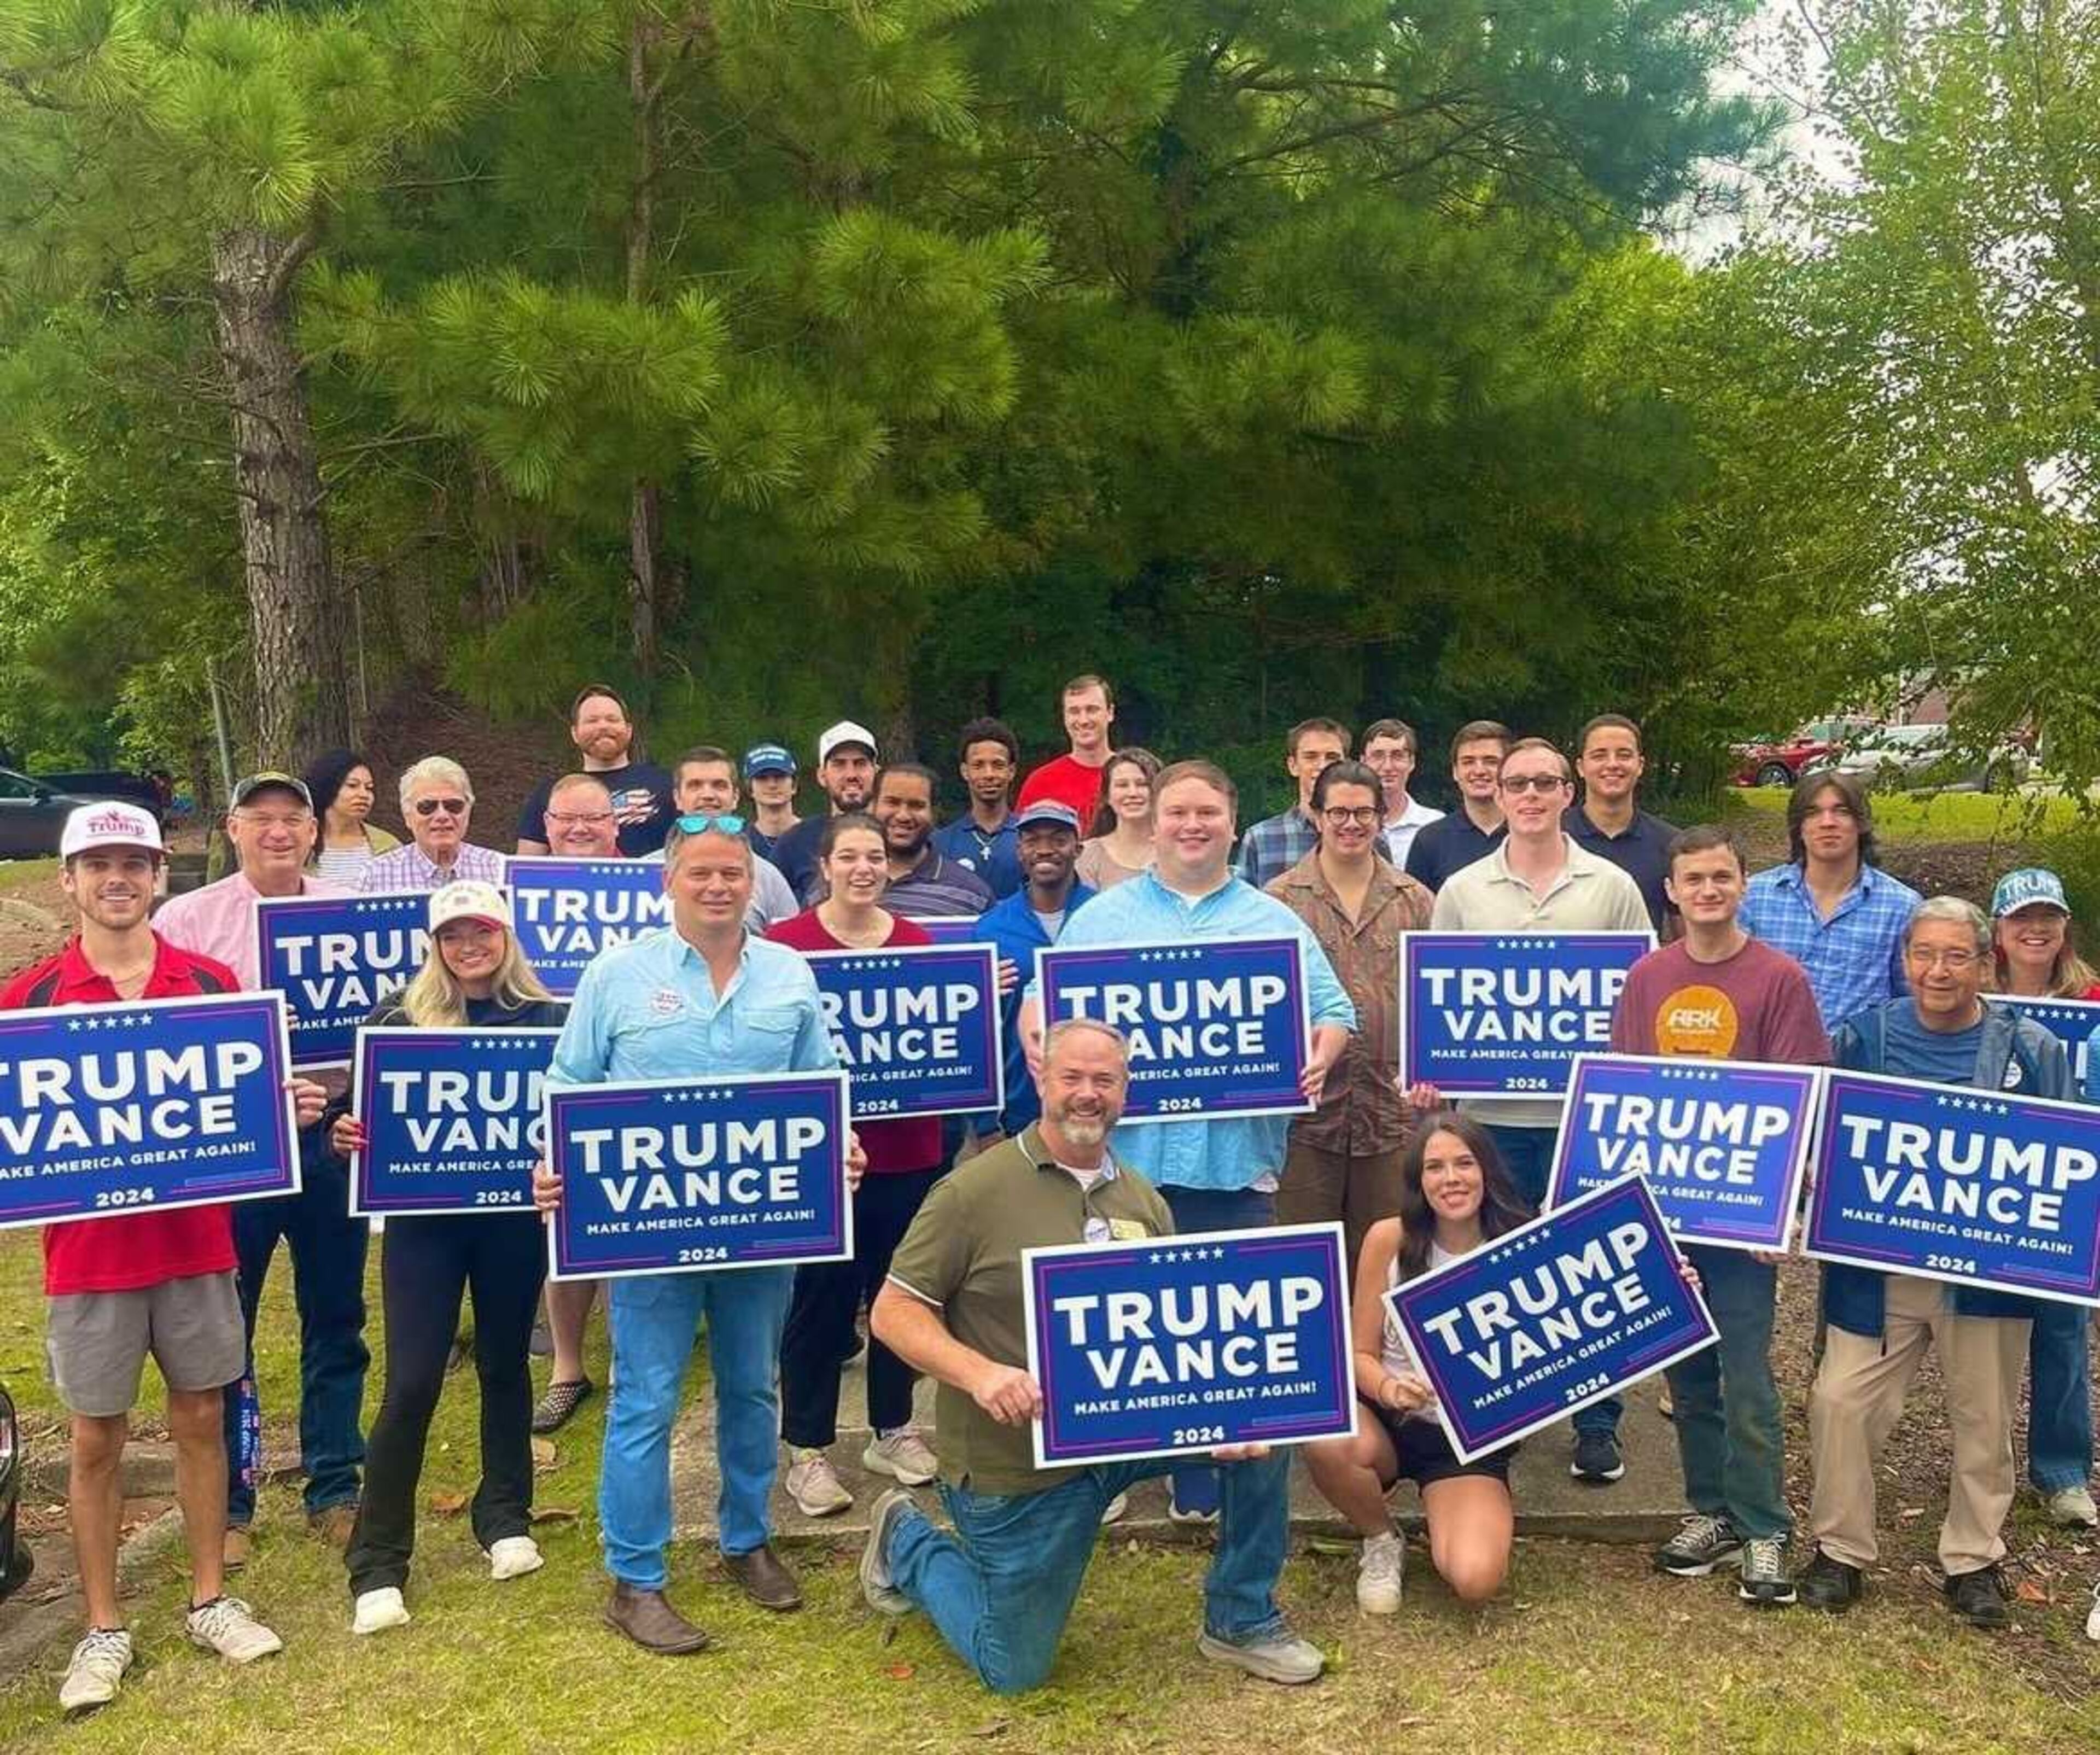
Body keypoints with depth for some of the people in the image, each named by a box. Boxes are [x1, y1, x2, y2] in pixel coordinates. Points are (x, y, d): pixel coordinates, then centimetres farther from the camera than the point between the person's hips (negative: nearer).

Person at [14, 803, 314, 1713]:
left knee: (200, 1418, 12)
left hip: (196, 1239, 2)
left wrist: (294, 1107, -11)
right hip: (89, 1248, -1)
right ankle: (104, 1628, 23)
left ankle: (210, 1600, 27)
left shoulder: (212, 982, 1)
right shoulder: (29, 998, -5)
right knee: (96, 1438, 9)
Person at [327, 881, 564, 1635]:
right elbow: (355, 1104, 2)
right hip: (423, 1217, -1)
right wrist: (344, 1128, -21)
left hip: (513, 1215, 1)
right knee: (412, 1383, -2)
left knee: (505, 1366, 16)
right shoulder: (401, 1015, -1)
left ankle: (505, 1519, 34)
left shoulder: (543, 1017, 0)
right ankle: (377, 1564, 9)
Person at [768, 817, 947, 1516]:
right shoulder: (787, 942, -7)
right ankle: (807, 1449, 17)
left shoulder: (917, 941, 6)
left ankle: (892, 1431, 31)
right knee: (821, 1299, 4)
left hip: (908, 1150, 4)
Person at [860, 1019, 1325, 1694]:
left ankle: (1241, 1620, 5)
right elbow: (893, 1312, -13)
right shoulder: (975, 1189, -14)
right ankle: (908, 1543, 33)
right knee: (1013, 1671, 5)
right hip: (1016, 1461, -5)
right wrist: (979, 1373, -31)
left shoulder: (1144, 1201, 4)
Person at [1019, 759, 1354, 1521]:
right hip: (1126, 1153, 0)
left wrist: (1321, 1056, -14)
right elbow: (1044, 998, 6)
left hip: (1237, 1158, 0)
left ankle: (1206, 1486, 19)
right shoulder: (1104, 916, 9)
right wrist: (1037, 1038, -16)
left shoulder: (1276, 922, 11)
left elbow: (1335, 1011, 7)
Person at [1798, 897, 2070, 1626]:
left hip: (1989, 1271, 0)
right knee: (1841, 1402, -3)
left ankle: (1973, 1560, 30)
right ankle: (1840, 1551, 16)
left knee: (1984, 1417, 11)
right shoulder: (1860, 1038, 0)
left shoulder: (2032, 1050, -1)